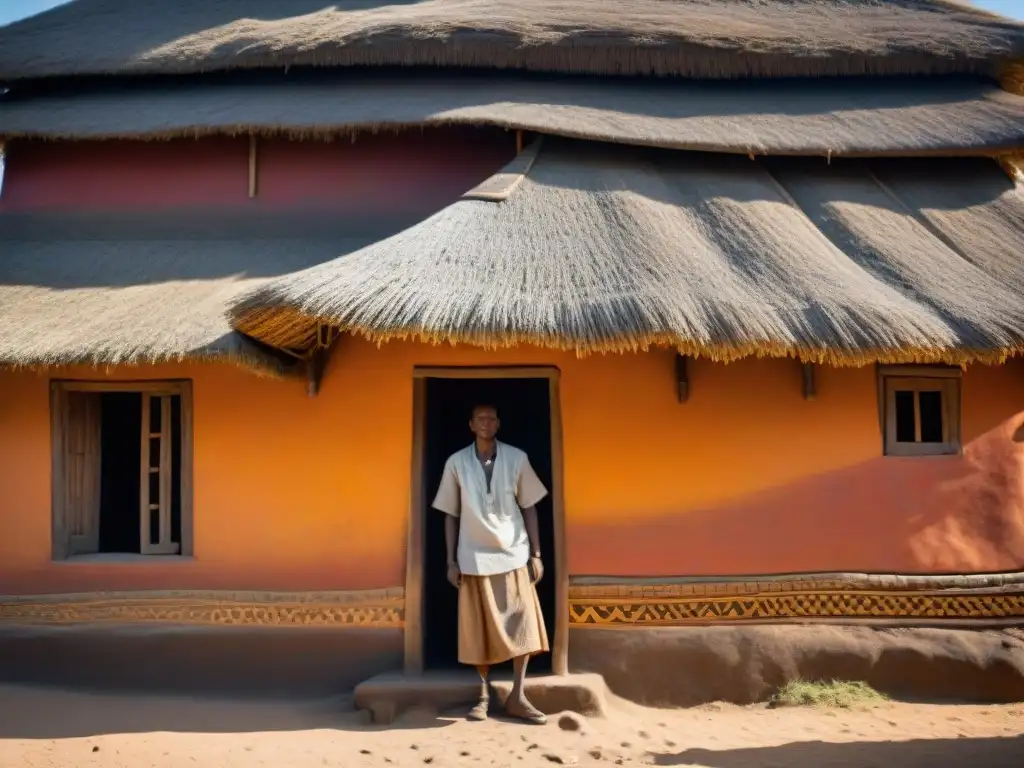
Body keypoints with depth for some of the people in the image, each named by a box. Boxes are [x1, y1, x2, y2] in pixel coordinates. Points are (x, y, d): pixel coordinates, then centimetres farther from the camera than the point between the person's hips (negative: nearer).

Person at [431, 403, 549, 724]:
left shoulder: (517, 458, 1)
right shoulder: (456, 463, 1)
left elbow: (529, 508, 5)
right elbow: (450, 514, 4)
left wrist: (536, 554, 0)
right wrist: (451, 561, 1)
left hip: (514, 554, 0)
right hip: (475, 558, 0)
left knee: (522, 625, -2)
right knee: (479, 629, 4)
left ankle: (517, 697, 6)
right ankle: (484, 694, 16)